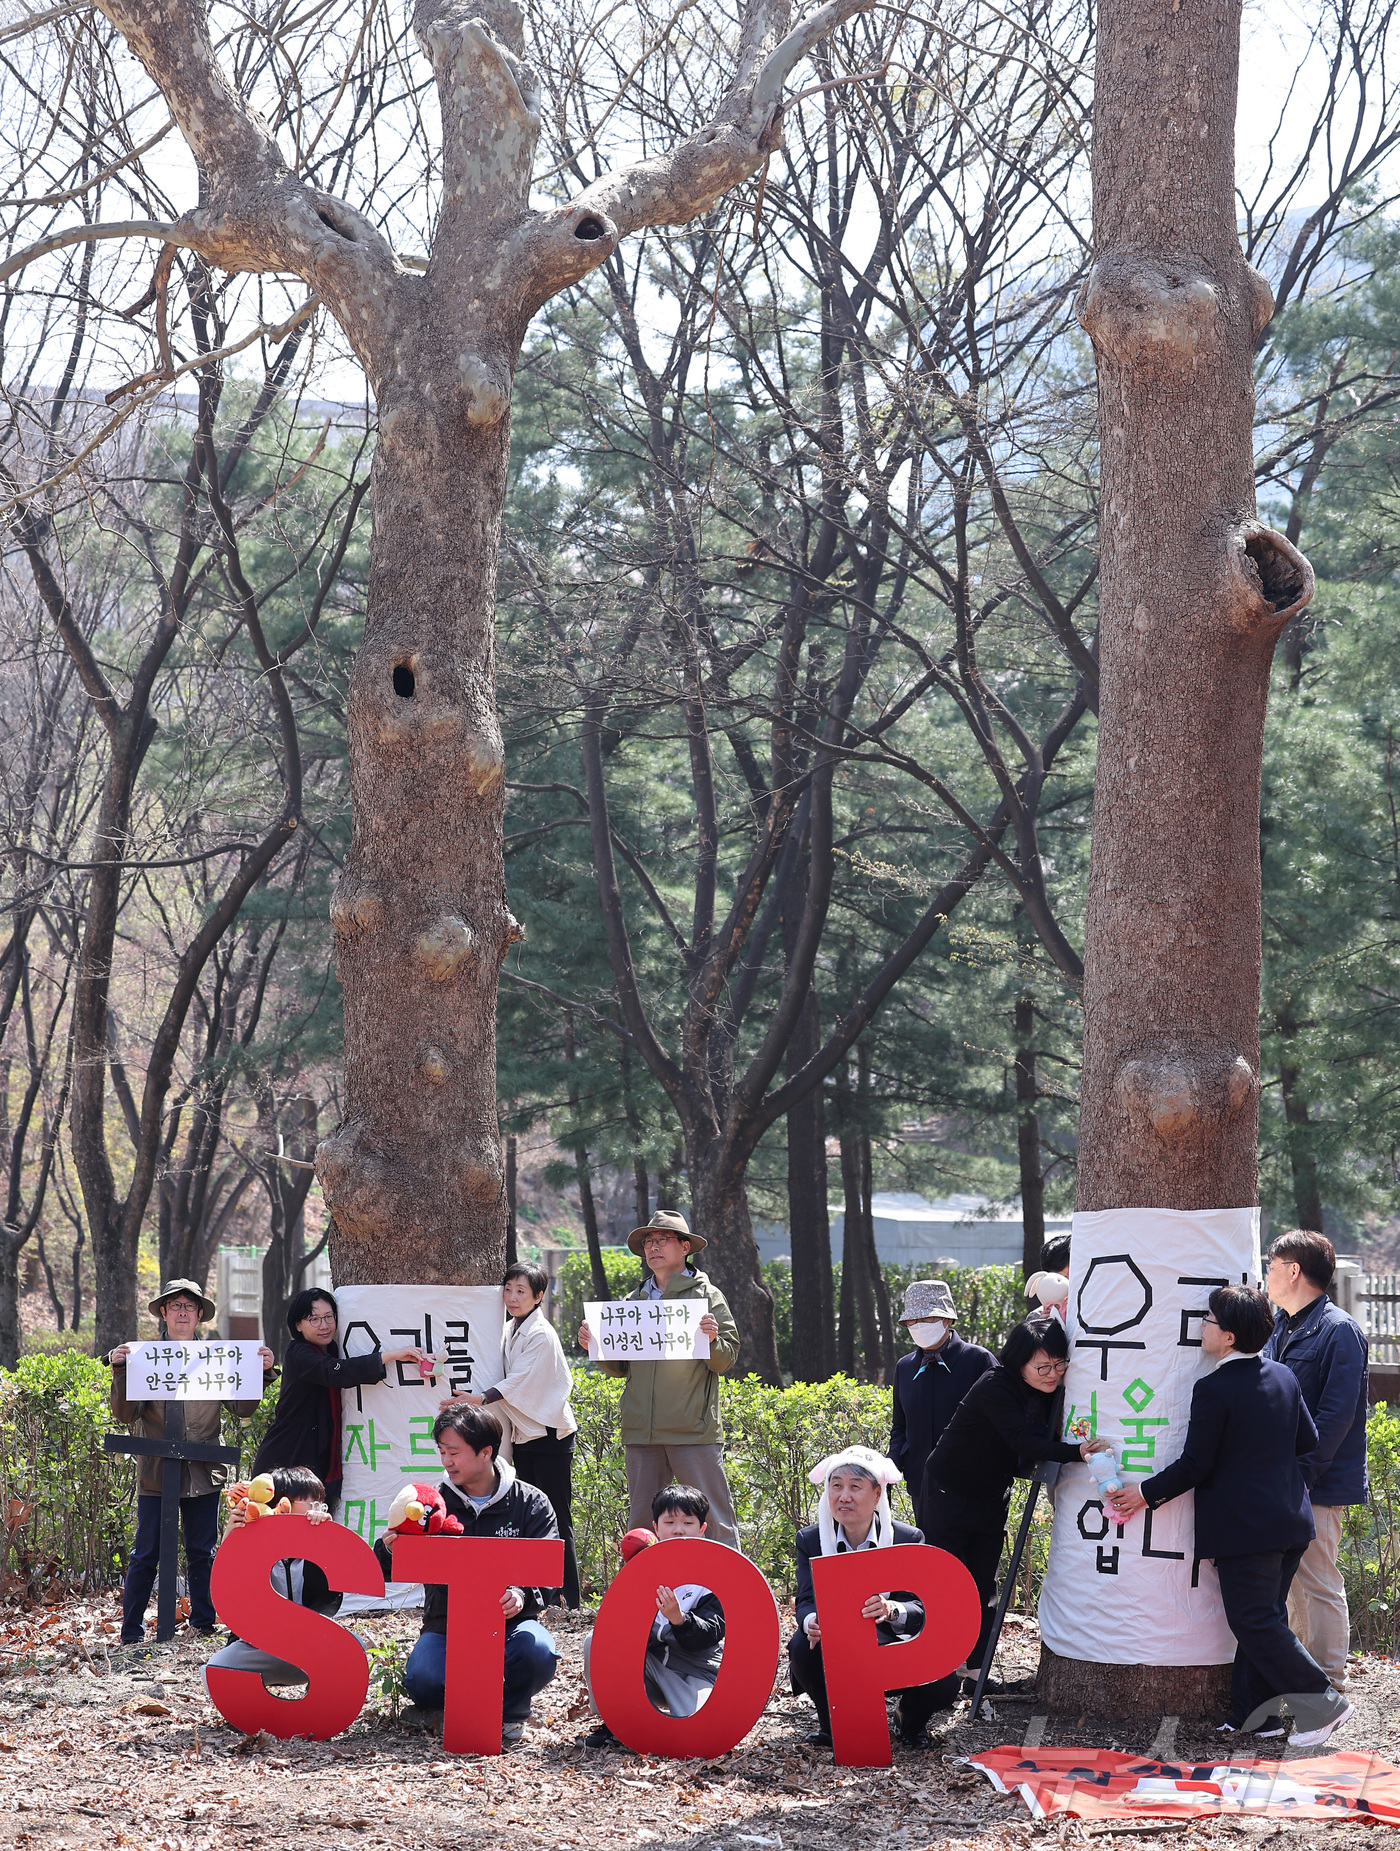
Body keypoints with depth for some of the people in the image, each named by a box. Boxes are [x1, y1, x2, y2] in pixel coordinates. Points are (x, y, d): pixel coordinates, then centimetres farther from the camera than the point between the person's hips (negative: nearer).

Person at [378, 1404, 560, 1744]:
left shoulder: (531, 1503, 2)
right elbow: (388, 1572, 5)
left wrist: (522, 1595, -30)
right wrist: (389, 1549, -20)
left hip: (509, 1623, -1)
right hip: (446, 1624, 1)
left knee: (538, 1651, -35)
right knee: (422, 1682, -30)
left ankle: (509, 1708, -1)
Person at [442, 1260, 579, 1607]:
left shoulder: (541, 1334, -12)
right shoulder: (509, 1331, 12)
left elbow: (520, 1383, -19)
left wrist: (480, 1400, -26)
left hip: (550, 1435, -9)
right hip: (523, 1434, 9)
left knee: (556, 1518, -8)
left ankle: (566, 1600, -6)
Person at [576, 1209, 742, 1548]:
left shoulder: (707, 1296, 3)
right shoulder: (634, 1301, 16)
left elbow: (726, 1360, -1)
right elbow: (618, 1367, 19)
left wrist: (712, 1340, -20)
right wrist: (594, 1346, 1)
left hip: (693, 1430, -5)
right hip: (642, 1431, 5)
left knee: (716, 1519, -5)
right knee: (641, 1524, 9)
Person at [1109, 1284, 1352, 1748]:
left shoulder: (1214, 1390, -16)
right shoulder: (1284, 1376, 5)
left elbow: (1194, 1465, -13)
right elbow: (1308, 1440, 13)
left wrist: (1145, 1495, -2)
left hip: (1244, 1528, -8)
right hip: (1290, 1520, 8)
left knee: (1254, 1622, -2)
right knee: (1266, 1618, 13)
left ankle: (1321, 1702, -3)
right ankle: (1254, 1714, 15)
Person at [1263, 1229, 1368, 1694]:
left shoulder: (1339, 1331, -13)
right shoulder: (1282, 1329, 14)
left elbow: (1336, 1414, -18)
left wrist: (1300, 1475, -21)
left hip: (1318, 1483, -9)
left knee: (1318, 1584, -5)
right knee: (1293, 1583, 15)